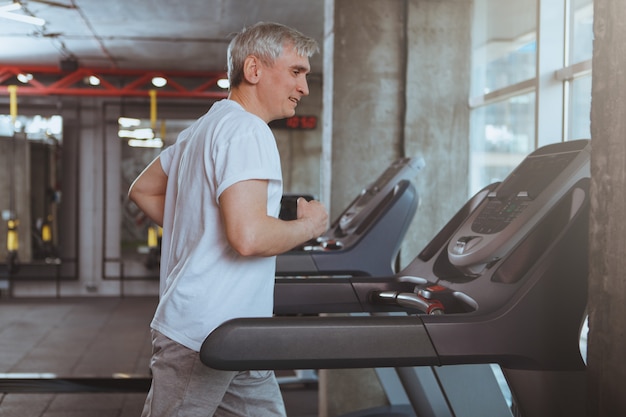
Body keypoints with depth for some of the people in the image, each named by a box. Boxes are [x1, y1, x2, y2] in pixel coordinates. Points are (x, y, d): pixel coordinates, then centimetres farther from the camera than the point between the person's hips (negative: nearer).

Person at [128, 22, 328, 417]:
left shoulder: (203, 128, 16)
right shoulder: (248, 132, -17)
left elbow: (142, 190, 26)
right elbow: (249, 236, -29)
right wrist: (309, 225, -11)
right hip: (202, 340, -10)